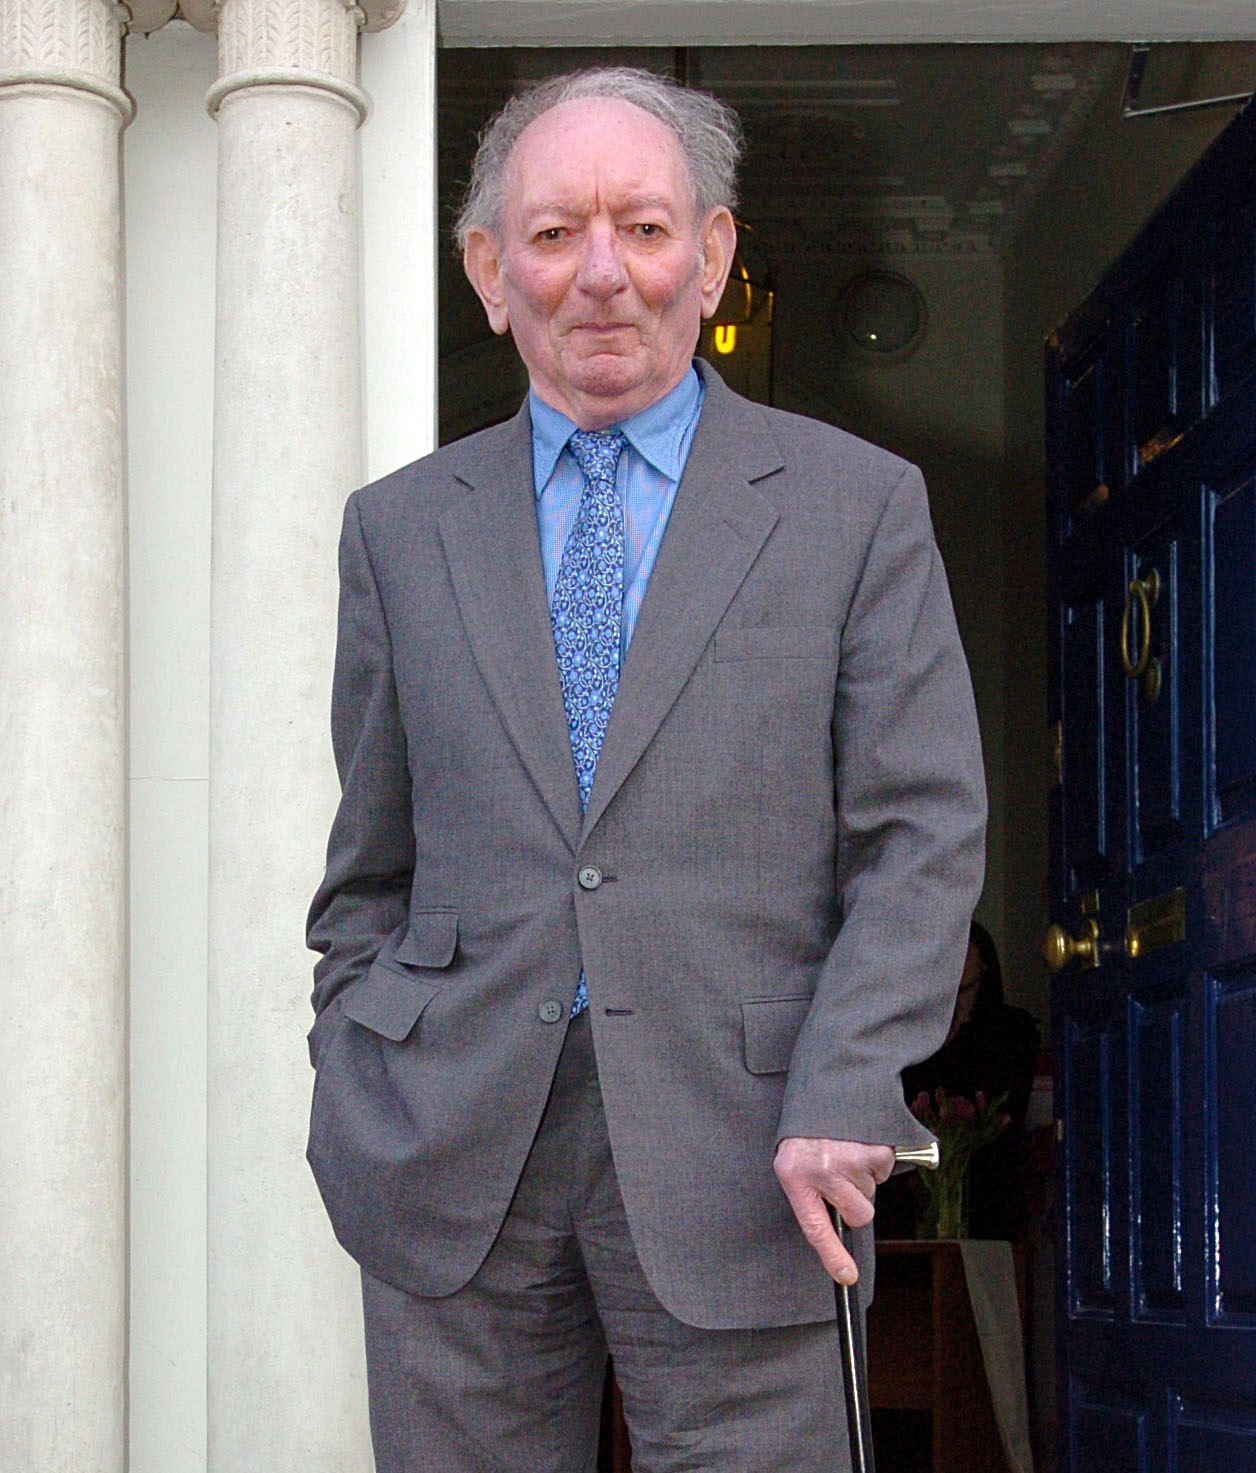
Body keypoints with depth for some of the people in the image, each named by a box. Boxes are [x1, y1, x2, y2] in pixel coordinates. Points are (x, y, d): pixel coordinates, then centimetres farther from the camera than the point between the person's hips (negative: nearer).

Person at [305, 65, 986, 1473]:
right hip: (453, 1149, 2)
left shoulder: (856, 505, 4)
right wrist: (354, 1110, 8)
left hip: (735, 1152, -2)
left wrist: (839, 1106, -12)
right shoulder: (402, 527, 11)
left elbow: (925, 835, -1)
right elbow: (371, 866, 15)